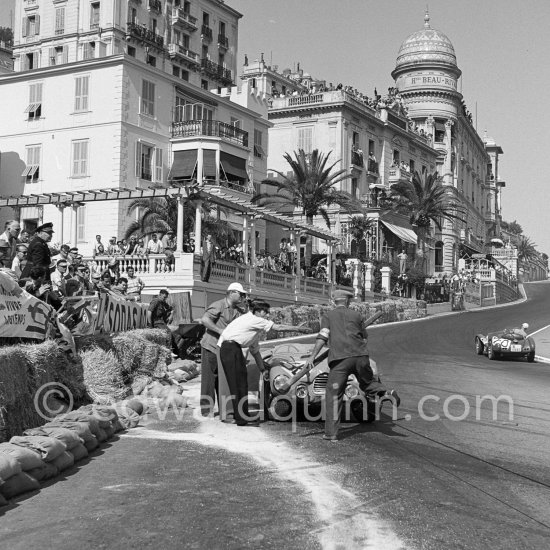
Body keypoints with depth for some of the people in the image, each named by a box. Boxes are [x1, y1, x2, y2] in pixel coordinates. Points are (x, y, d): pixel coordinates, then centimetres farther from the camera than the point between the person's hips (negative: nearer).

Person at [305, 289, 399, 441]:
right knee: (367, 381, 24)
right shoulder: (356, 315, 19)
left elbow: (323, 336, -2)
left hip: (340, 359, -2)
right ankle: (384, 393, -7)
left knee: (334, 394, 3)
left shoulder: (327, 316, 13)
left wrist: (312, 356, -6)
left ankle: (331, 433, 0)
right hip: (361, 356, 2)